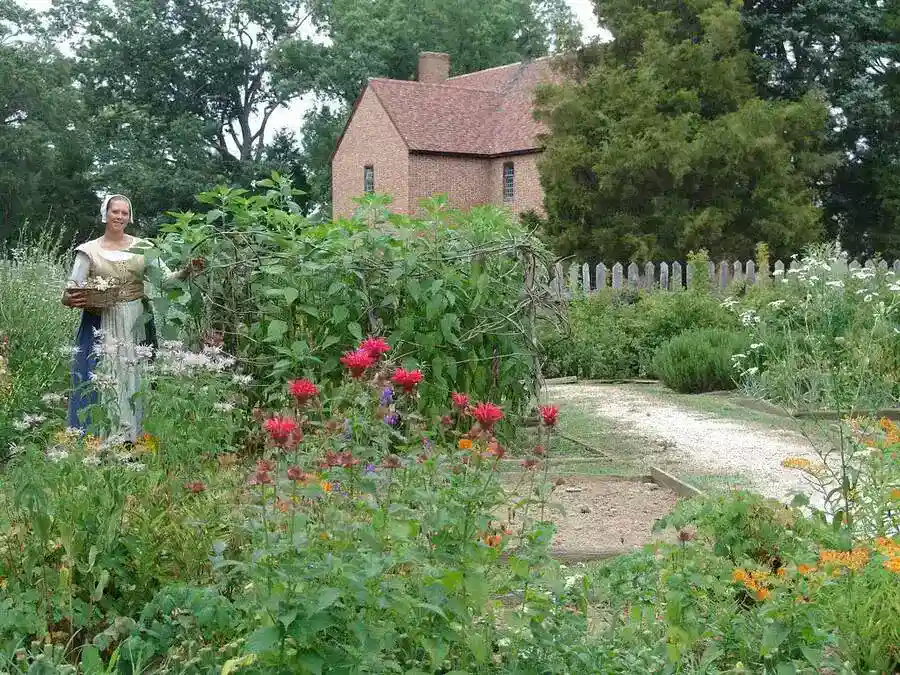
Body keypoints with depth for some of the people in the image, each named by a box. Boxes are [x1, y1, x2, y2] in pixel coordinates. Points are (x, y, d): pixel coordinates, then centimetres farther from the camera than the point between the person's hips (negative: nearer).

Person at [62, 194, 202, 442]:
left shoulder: (142, 247, 6)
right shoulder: (89, 251, 2)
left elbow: (167, 278, 1)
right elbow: (70, 294, 1)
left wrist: (188, 270, -18)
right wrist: (72, 300, -22)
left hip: (136, 326, 2)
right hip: (102, 327, -1)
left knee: (133, 378, 3)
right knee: (103, 380, -4)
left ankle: (133, 437, 11)